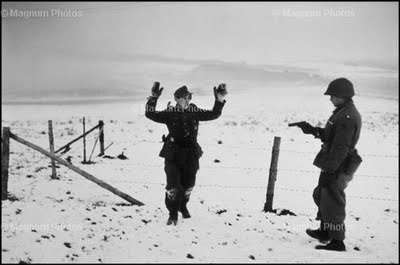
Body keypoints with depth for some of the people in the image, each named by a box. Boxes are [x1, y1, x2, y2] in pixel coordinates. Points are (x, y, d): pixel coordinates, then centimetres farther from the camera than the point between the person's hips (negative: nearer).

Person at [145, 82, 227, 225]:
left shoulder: (195, 112, 2)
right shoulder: (170, 114, -6)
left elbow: (214, 114, 4)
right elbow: (150, 114, -12)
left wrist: (220, 101, -9)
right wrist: (153, 98, -23)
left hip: (191, 156, 3)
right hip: (173, 156, -3)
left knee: (188, 185, 16)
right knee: (173, 186, -6)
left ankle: (182, 206, 44)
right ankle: (173, 214, 11)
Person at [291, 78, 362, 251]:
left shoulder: (347, 117, -22)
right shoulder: (343, 112, 12)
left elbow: (340, 148, -26)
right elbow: (330, 135, 21)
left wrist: (329, 170, -26)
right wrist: (312, 130, 14)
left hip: (336, 170, -11)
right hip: (331, 165, 11)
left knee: (332, 203, -3)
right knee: (321, 196, 25)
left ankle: (337, 242, 5)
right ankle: (324, 232, 41)